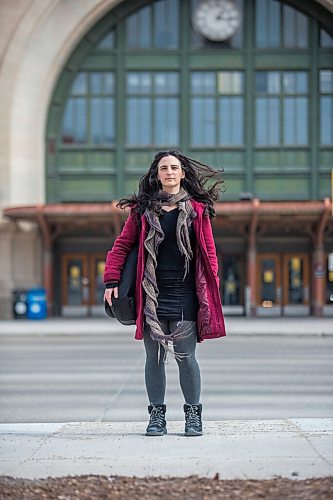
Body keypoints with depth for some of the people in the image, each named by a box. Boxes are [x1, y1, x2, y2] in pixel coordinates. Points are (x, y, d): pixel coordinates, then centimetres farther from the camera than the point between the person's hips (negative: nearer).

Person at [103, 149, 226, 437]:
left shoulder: (197, 209, 6)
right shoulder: (143, 209, 8)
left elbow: (208, 251, 6)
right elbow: (122, 245, 9)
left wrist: (212, 288, -2)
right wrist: (111, 280, -2)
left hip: (184, 295, -1)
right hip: (152, 294, 1)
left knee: (186, 357, -2)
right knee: (154, 357, 4)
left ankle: (193, 415, 10)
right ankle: (157, 415, 12)